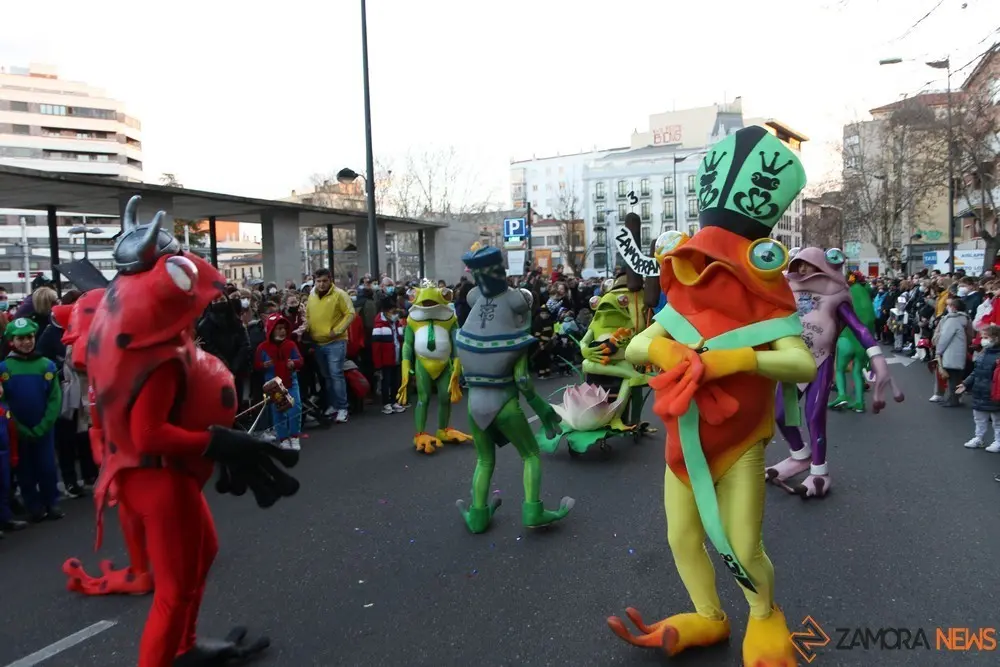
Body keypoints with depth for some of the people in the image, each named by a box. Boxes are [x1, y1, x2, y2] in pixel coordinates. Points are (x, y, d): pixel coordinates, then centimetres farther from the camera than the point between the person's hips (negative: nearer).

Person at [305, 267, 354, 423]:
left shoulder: (339, 294, -9)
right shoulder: (312, 296, 10)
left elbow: (350, 314, -12)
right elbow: (308, 316, 19)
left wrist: (338, 330, -18)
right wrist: (307, 329, 2)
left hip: (335, 342, -6)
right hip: (318, 343, 6)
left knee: (336, 375, -9)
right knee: (327, 376, 15)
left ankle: (342, 408, -3)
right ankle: (333, 405, 27)